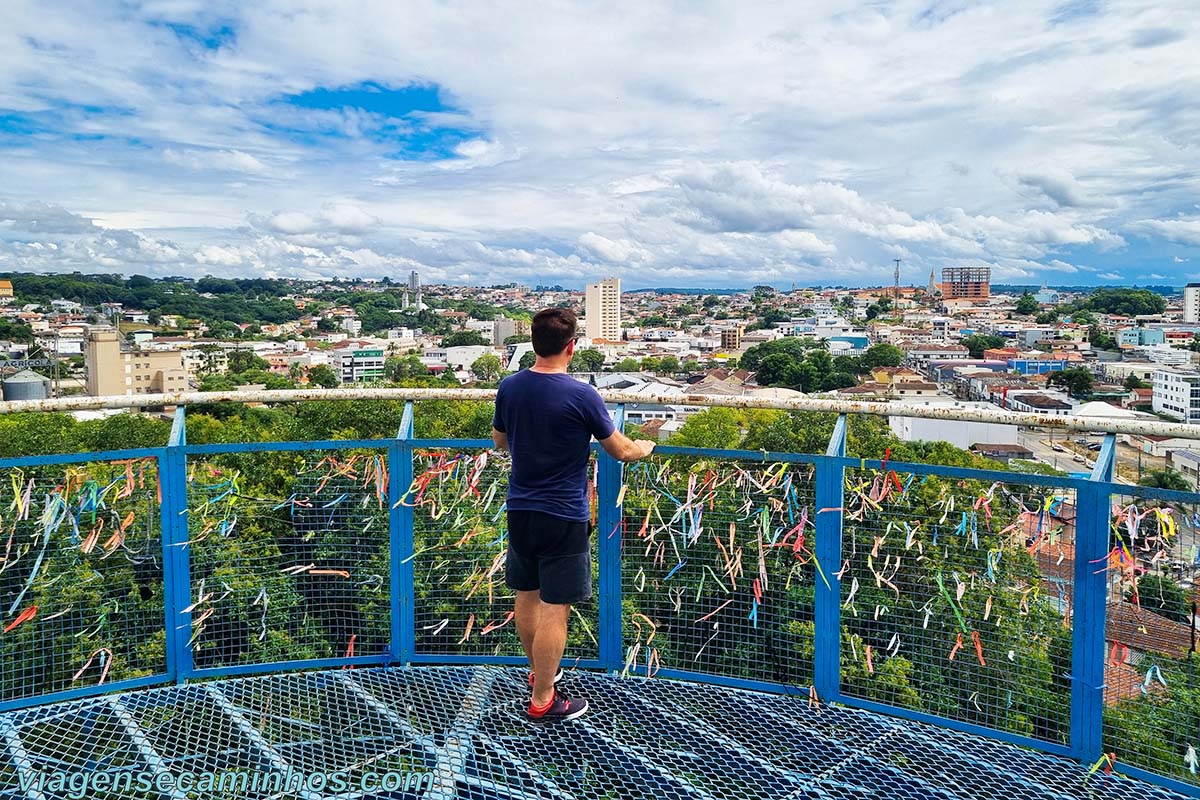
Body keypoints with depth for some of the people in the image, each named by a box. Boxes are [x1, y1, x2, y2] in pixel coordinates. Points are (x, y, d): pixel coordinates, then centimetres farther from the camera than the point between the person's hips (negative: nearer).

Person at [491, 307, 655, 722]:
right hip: (563, 517, -6)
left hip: (520, 512, 7)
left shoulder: (509, 387, -2)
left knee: (526, 595, 20)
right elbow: (621, 451, -7)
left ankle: (538, 671, 40)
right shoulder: (582, 395, -18)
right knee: (554, 609, 2)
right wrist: (645, 447, 16)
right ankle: (542, 701, 12)